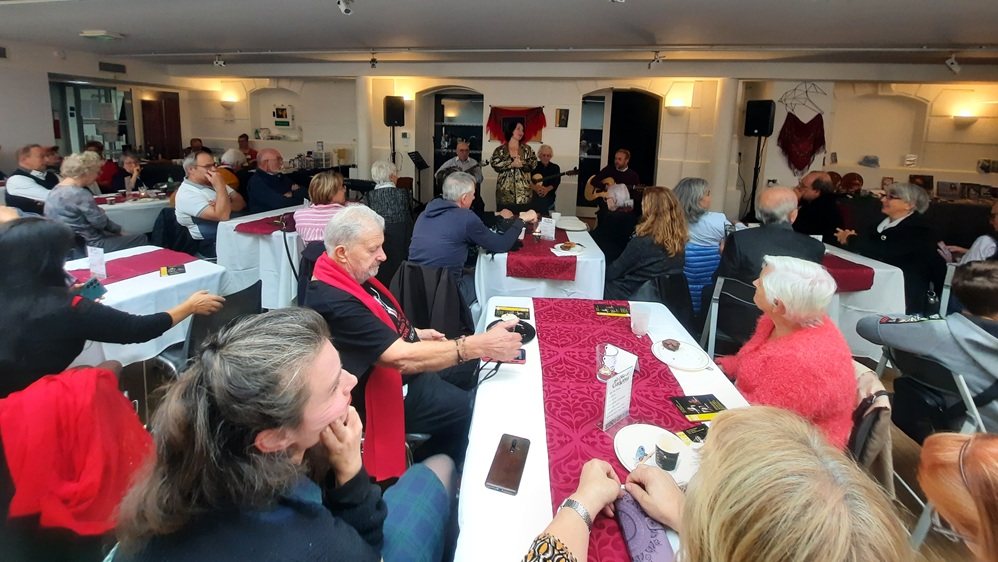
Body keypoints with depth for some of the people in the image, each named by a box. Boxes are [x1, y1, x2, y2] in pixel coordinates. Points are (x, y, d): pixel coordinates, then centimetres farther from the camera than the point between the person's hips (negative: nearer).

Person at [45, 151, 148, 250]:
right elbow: (101, 223, -16)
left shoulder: (56, 189, 9)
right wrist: (120, 230, -1)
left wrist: (96, 210, 1)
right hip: (87, 246, -10)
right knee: (141, 238, -4)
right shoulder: (80, 194, -22)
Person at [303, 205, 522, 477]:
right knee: (468, 408, -6)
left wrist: (415, 334, 6)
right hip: (388, 391, -9)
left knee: (469, 368, 18)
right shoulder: (334, 303, -34)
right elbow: (403, 358, -38)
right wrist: (481, 345, -37)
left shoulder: (351, 275, -4)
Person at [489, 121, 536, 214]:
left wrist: (521, 164, -17)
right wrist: (512, 164, -16)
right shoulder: (500, 150, 7)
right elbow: (494, 163, -9)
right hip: (504, 193, -1)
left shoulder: (527, 149, 11)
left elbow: (533, 163, -1)